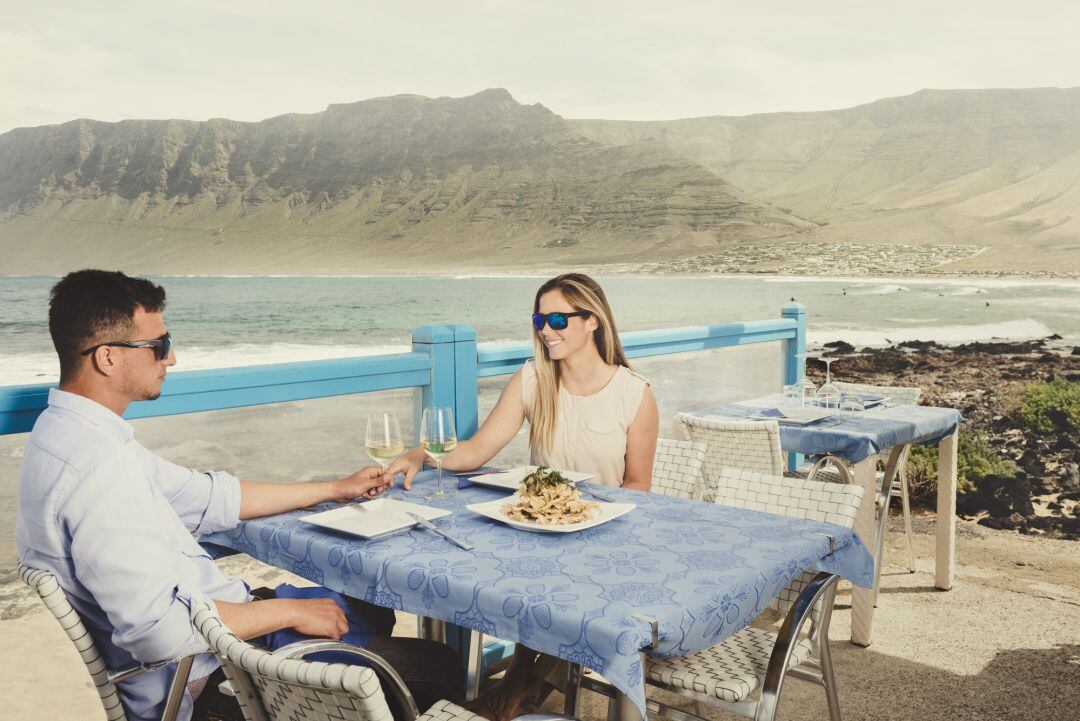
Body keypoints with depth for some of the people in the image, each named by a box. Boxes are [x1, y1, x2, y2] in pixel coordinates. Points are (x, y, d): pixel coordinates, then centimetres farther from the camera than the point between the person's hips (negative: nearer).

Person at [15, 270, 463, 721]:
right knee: (438, 668, -4)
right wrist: (288, 612, -18)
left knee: (374, 611, 25)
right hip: (196, 681, -10)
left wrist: (335, 490, 14)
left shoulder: (65, 430, 4)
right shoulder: (97, 465, -30)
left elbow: (207, 498, 10)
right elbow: (160, 629, -32)